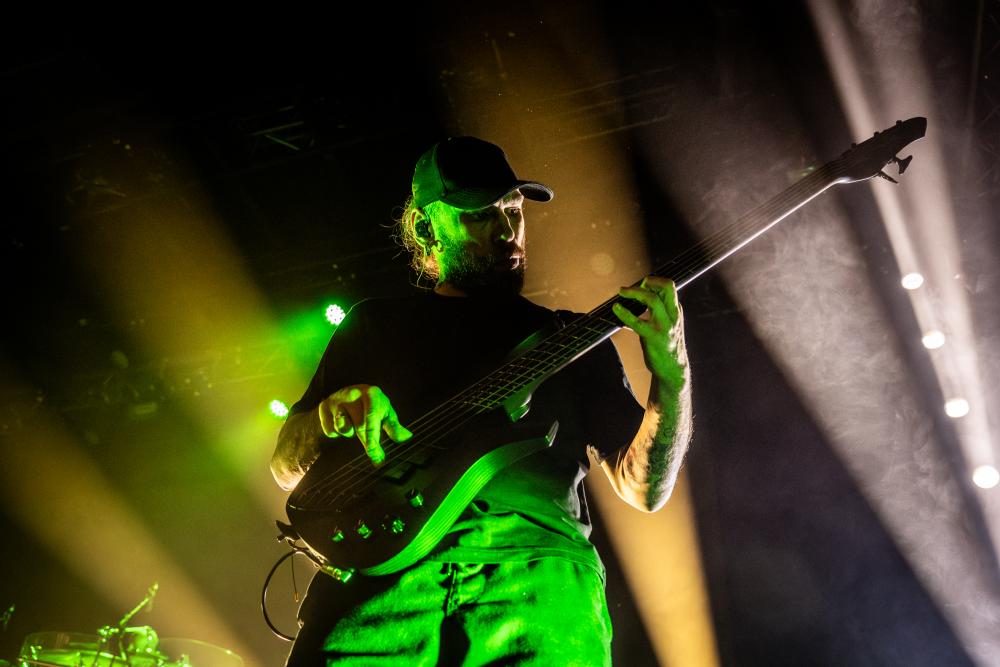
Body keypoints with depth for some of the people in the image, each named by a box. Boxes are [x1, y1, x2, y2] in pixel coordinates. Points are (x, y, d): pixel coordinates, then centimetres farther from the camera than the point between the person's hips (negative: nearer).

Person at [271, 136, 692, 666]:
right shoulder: (376, 323, 23)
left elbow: (645, 488, 15)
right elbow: (285, 466, 19)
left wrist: (671, 374, -2)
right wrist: (339, 409, -4)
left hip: (535, 553, 2)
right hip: (385, 556, -1)